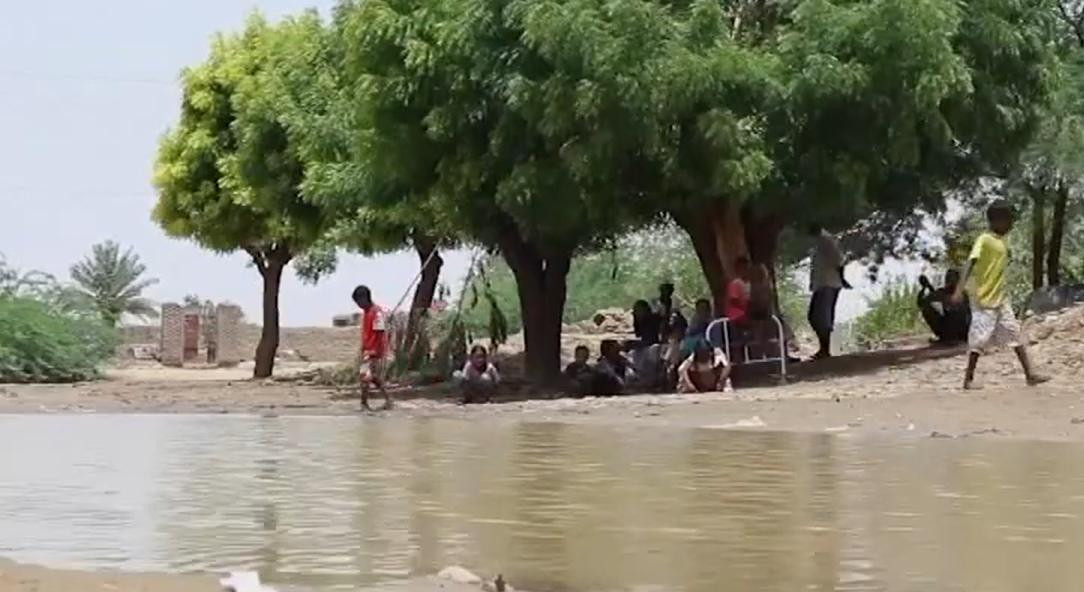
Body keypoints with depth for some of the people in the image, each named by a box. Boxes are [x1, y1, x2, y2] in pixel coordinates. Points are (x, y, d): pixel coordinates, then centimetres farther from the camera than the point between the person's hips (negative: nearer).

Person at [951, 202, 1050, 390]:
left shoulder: (1002, 242, 10)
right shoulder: (984, 240, -14)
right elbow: (971, 263, -25)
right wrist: (959, 289, -35)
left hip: (1001, 299, 8)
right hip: (984, 299, -8)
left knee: (1015, 333, 6)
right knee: (980, 339, -5)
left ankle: (1030, 374, 7)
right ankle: (968, 379, 3)